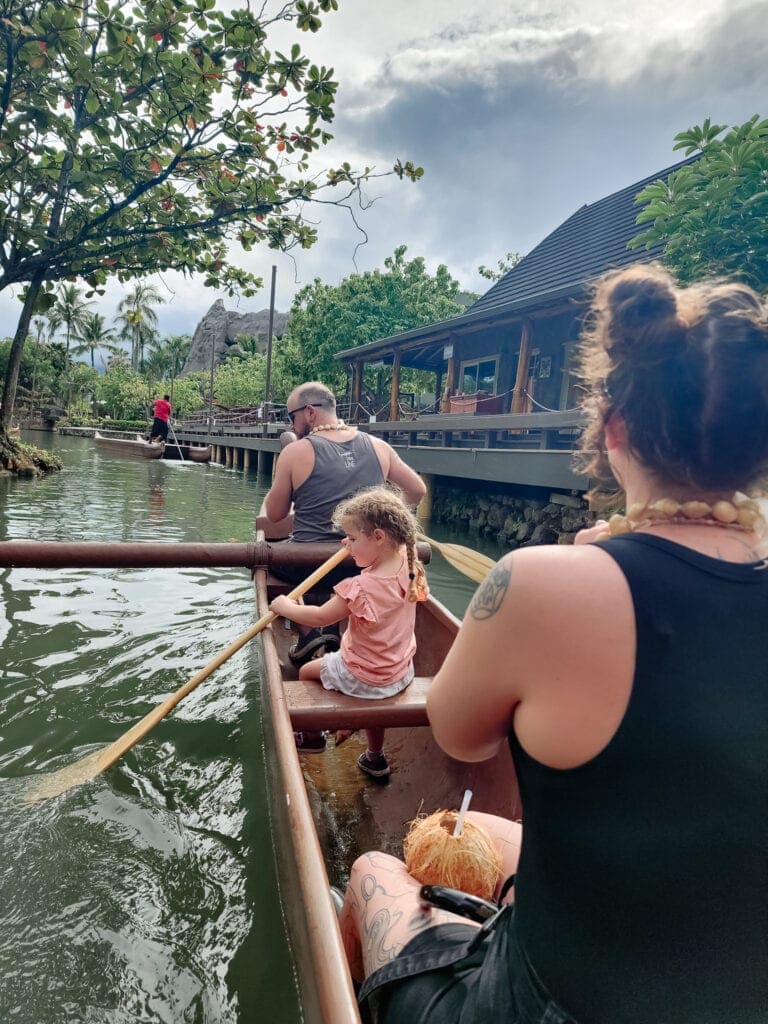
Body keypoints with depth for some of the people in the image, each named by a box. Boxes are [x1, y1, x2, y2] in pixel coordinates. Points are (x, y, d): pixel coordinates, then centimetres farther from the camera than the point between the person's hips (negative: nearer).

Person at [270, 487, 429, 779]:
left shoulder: (361, 588, -34)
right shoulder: (408, 569, -14)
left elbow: (321, 617, -19)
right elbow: (398, 546, 12)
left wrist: (286, 607, -3)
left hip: (363, 678, -7)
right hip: (401, 673, 7)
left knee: (307, 672, 16)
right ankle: (375, 758, 50)